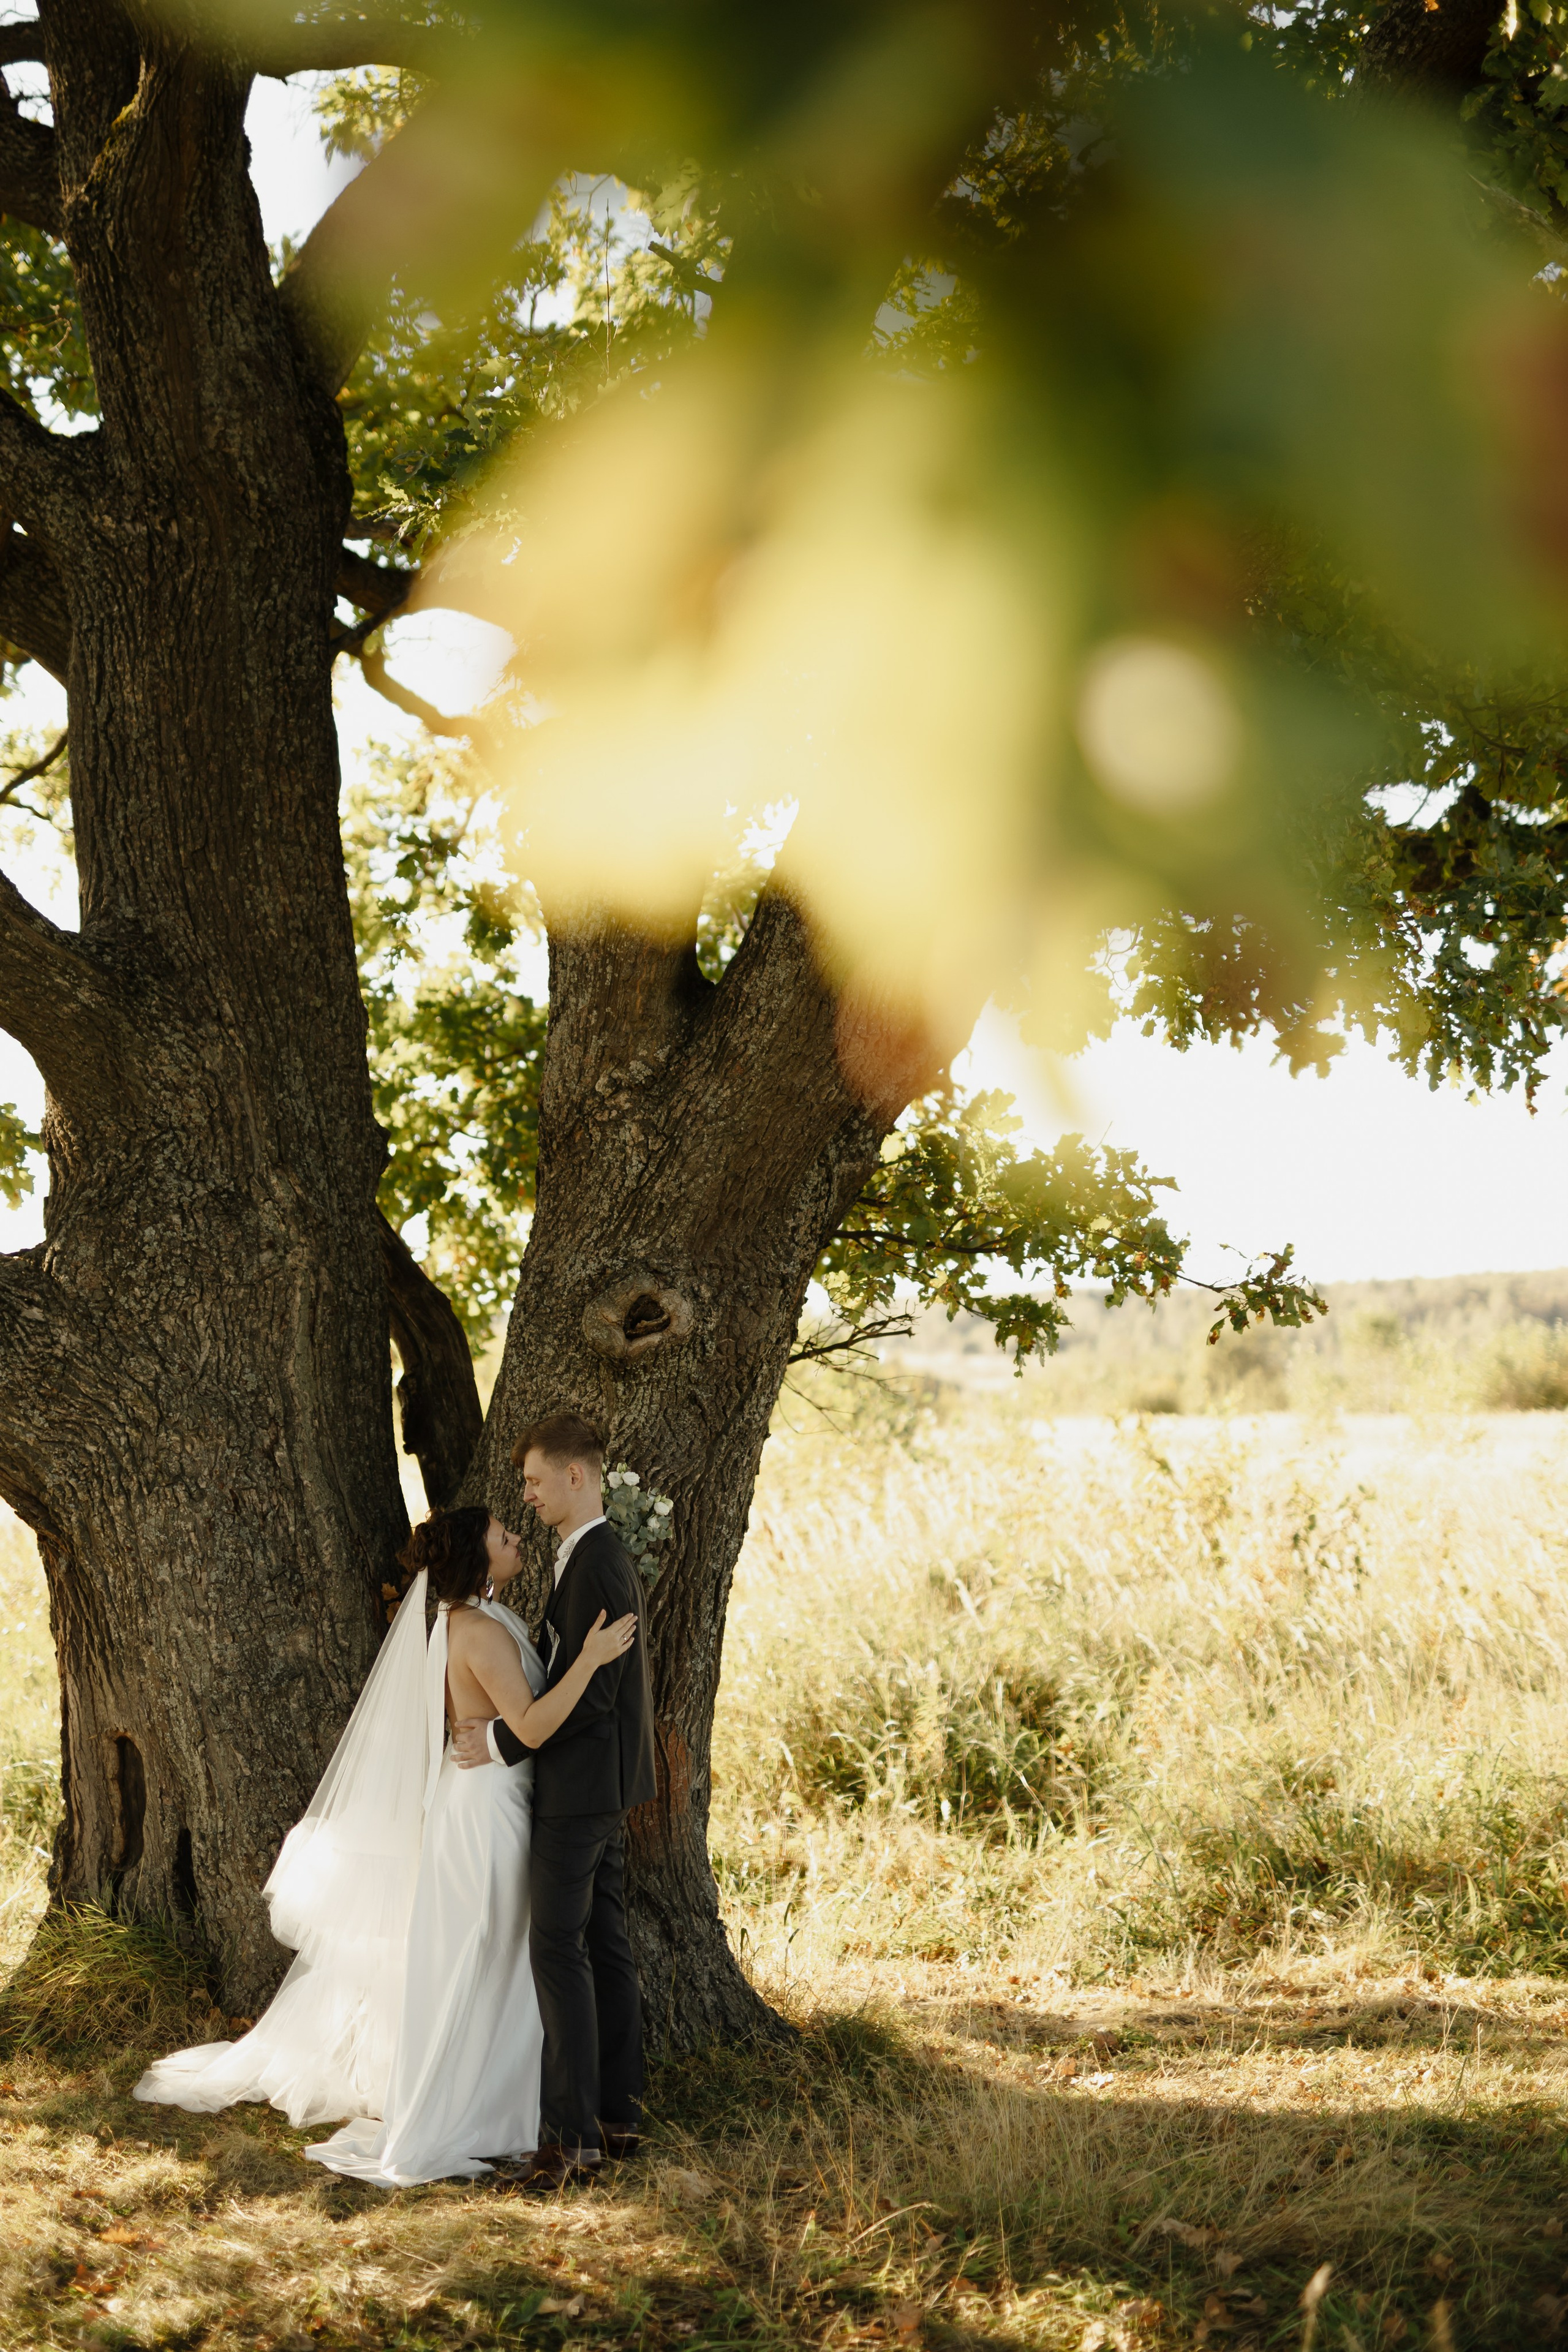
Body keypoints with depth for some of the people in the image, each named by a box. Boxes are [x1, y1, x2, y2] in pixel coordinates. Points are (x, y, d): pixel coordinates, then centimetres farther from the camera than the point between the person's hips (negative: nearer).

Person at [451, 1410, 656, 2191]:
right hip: (605, 1785, 10)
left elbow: (589, 1693, -23)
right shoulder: (604, 1557, 14)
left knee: (558, 1950, -9)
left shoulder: (594, 1568, -19)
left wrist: (503, 1742, -17)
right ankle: (618, 2115, 19)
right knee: (604, 1948, 13)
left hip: (580, 1787, -10)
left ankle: (571, 2134, -9)